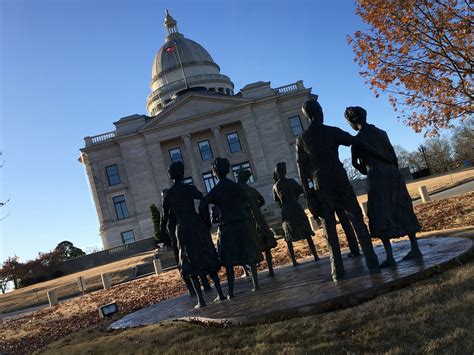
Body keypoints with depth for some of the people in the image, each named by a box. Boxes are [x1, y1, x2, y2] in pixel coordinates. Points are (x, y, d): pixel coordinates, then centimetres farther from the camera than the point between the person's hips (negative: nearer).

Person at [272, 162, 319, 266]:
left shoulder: (275, 186, 3)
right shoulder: (291, 181, -5)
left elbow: (277, 200, 11)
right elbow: (301, 190, 4)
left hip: (285, 212, 2)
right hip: (296, 209, -2)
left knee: (289, 239, 7)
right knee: (307, 234, 7)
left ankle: (294, 261, 0)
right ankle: (315, 256, 5)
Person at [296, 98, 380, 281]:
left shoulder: (302, 138, 1)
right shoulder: (333, 132, -1)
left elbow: (301, 167, 0)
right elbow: (355, 142, 8)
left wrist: (307, 191, 5)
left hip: (321, 185, 1)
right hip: (340, 180, -1)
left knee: (329, 228, 5)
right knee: (357, 220, 7)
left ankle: (338, 269, 2)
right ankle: (372, 261, 4)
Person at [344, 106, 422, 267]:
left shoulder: (358, 139, -6)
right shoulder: (381, 132, 12)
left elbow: (355, 163, -4)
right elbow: (393, 155, 13)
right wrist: (395, 173, 18)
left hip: (376, 177, -6)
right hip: (393, 174, 7)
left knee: (380, 216, -4)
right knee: (402, 211, 13)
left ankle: (390, 256, -9)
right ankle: (415, 248, 17)